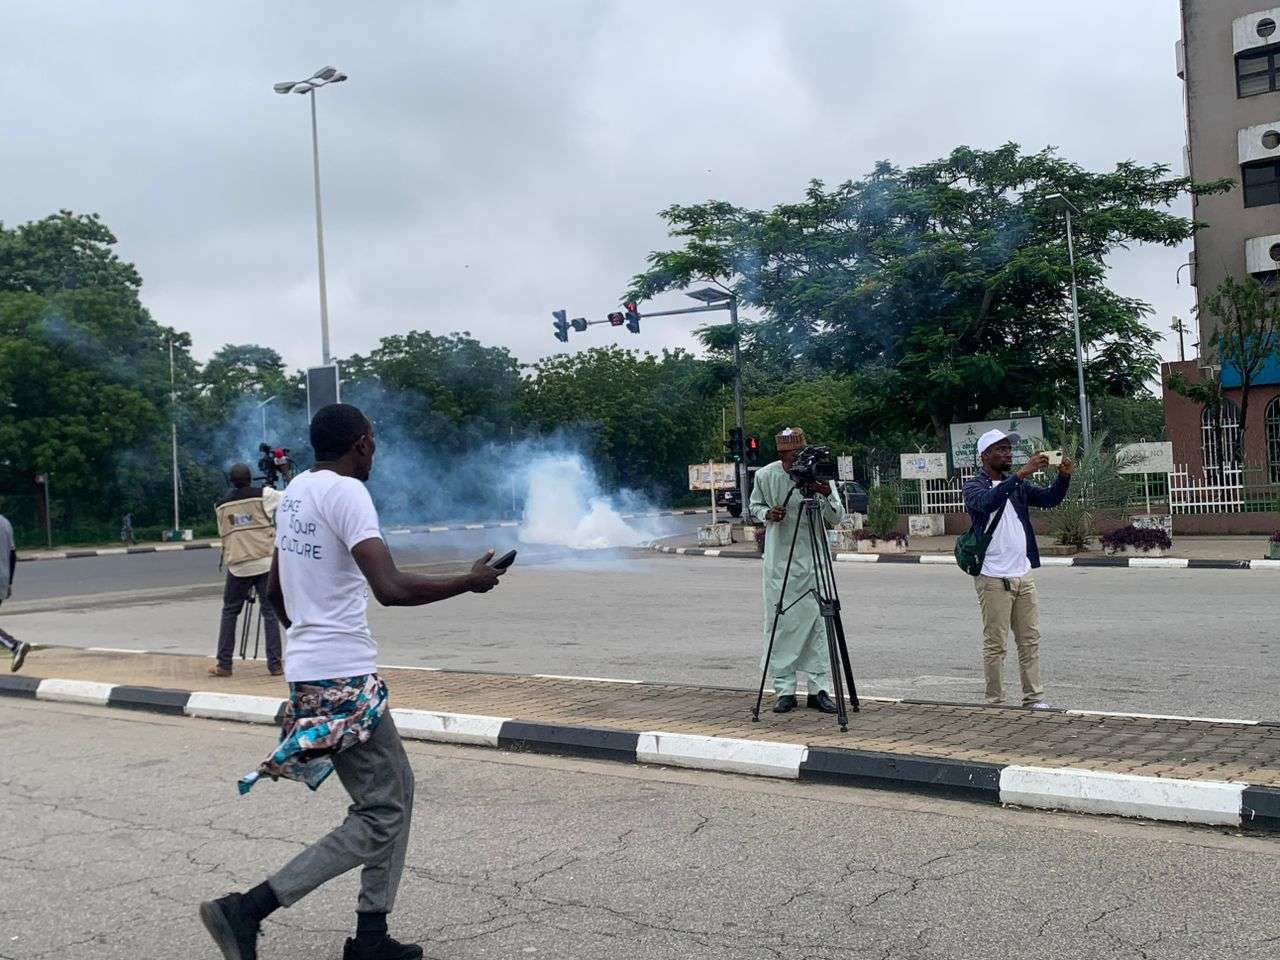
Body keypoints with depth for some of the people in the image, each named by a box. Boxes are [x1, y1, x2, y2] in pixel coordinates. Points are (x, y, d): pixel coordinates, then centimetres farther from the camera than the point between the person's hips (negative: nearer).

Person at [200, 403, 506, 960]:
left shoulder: (295, 491, 13)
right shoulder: (346, 492, -16)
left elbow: (275, 592, 22)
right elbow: (392, 589, -26)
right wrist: (470, 582, -13)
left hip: (309, 669, 10)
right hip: (344, 678, -10)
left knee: (396, 793, 16)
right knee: (381, 816, -2)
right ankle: (246, 911, -5)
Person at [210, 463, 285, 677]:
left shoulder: (221, 505, 9)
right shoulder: (264, 495, -1)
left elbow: (223, 534, 15)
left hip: (237, 566, 2)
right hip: (265, 561, -2)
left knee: (229, 612, 13)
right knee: (270, 612, 3)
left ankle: (224, 664, 11)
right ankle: (275, 664, 0)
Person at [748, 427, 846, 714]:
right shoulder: (765, 475, -3)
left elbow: (837, 518, -5)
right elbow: (755, 507, 12)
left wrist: (827, 495, -24)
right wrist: (768, 513, -9)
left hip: (812, 560, 0)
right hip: (779, 561, 0)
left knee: (817, 621, -1)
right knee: (780, 623, 0)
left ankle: (819, 688, 6)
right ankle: (784, 689, 8)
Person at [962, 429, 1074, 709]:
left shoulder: (1019, 485, 14)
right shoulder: (974, 487, -4)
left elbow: (1049, 499, 1)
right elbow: (989, 502, -26)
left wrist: (1064, 476, -19)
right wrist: (1023, 473, -33)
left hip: (1023, 574, 6)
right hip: (993, 578, -6)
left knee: (1030, 640, 8)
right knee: (995, 644, -1)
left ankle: (1034, 698, 14)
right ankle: (995, 702, 6)